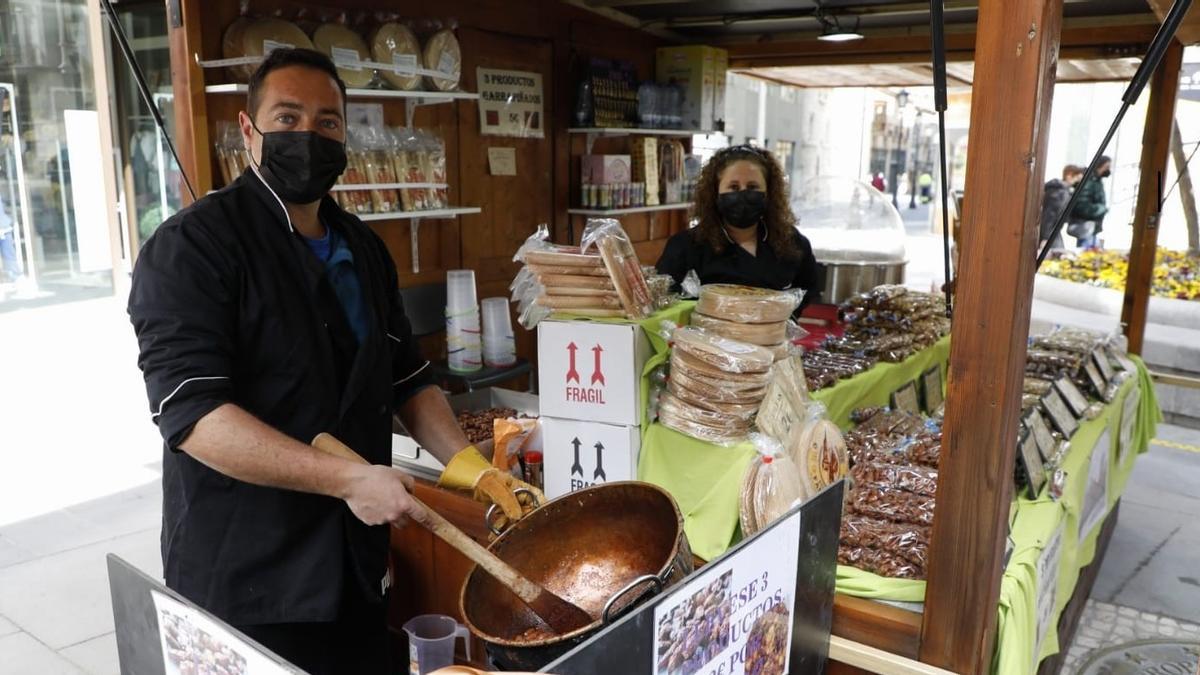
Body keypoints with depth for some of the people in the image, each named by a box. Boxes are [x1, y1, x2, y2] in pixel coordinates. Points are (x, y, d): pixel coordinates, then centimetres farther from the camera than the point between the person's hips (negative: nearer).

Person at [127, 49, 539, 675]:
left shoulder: (364, 249, 9)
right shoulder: (191, 247, -13)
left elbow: (407, 379, 13)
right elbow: (190, 412, -22)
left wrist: (468, 465, -2)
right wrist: (347, 478, -26)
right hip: (243, 580, -6)